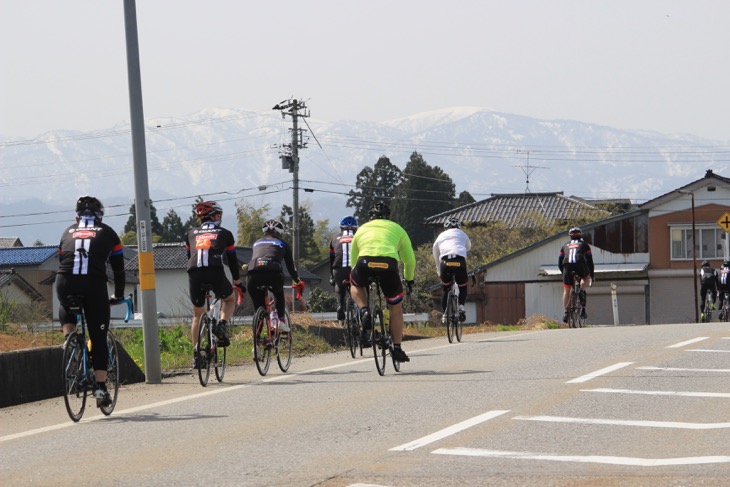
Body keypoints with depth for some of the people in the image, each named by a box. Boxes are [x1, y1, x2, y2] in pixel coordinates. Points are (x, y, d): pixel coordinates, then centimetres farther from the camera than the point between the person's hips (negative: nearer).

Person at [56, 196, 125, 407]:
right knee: (99, 338, 7)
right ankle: (100, 388, 4)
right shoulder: (107, 233, 21)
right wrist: (118, 295, 34)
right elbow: (118, 268, 23)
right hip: (94, 284, -2)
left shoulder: (68, 232, 26)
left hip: (65, 283, 2)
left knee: (66, 309, 36)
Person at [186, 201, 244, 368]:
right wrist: (237, 282, 39)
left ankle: (196, 355, 13)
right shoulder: (225, 234, 22)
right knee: (230, 300, 28)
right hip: (216, 273, -2)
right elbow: (232, 260, 27)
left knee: (197, 314, 20)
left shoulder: (191, 234, 27)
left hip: (194, 274, 2)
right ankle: (222, 325, -1)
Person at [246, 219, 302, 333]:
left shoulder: (257, 243, 33)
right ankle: (281, 320, 19)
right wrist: (297, 281, 49)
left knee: (258, 307, 14)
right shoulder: (282, 244, 27)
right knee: (279, 294, 33)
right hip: (273, 272, -1)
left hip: (253, 274, 1)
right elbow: (290, 266, 33)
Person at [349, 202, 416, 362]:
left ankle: (364, 312, 7)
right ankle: (397, 349, 19)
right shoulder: (397, 229, 30)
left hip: (365, 262, 0)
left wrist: (360, 275, 54)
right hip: (389, 264, 0)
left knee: (355, 286, 35)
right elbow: (409, 259, 33)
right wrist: (409, 280, 49)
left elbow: (352, 260, 38)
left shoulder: (362, 229, 32)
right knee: (396, 308, 19)